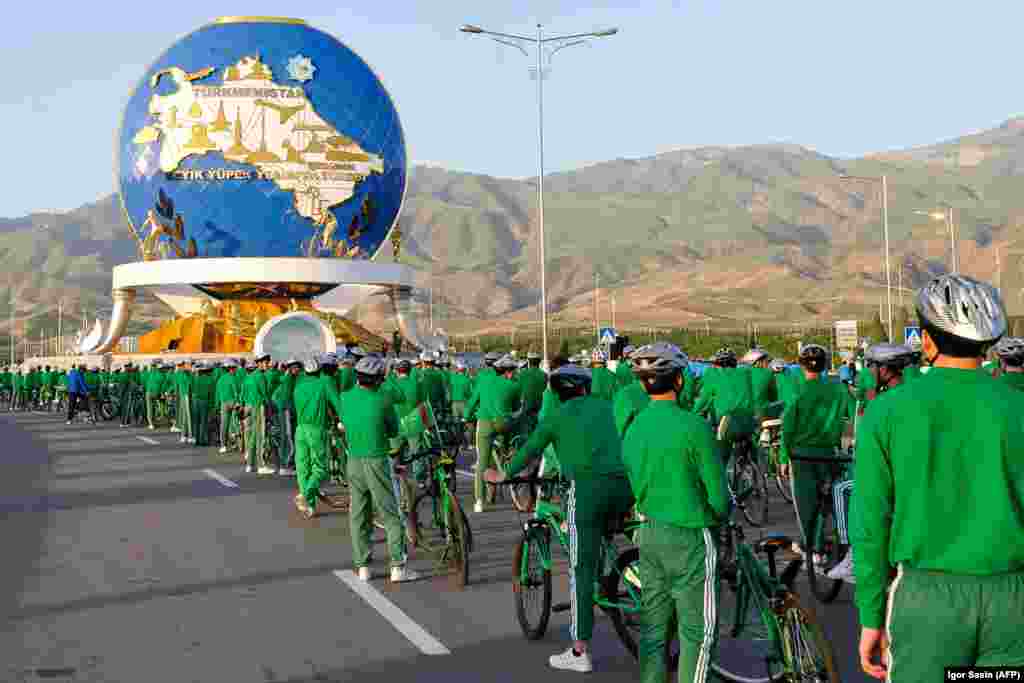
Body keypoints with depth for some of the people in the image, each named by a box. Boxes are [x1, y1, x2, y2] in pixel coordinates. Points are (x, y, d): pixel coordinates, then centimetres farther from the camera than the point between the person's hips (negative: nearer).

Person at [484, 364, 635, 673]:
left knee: (582, 570, -1)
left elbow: (529, 452, 23)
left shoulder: (558, 416, 13)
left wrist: (503, 475, 40)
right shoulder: (607, 407, 23)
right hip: (624, 485, 4)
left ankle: (580, 651, 0)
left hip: (588, 487, -4)